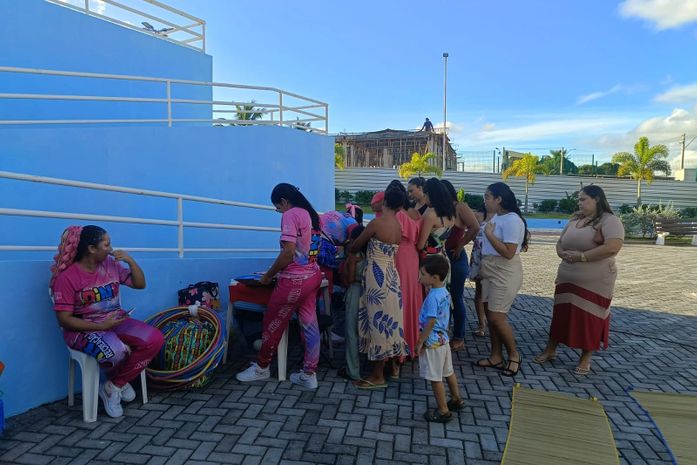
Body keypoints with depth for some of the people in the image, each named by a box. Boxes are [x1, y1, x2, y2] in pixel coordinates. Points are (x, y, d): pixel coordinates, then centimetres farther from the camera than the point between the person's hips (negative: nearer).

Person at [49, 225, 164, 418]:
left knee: (154, 339, -19)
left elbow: (140, 284, 10)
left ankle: (113, 387, -4)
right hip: (84, 329, -6)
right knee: (115, 351, -37)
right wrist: (101, 326, -23)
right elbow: (64, 319, -13)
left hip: (117, 321, 6)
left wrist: (130, 260, -5)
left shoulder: (111, 265, 5)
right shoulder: (67, 277, -12)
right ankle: (120, 382, 2)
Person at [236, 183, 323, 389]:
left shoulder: (290, 215, -14)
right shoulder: (311, 214, 11)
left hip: (294, 281, -8)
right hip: (312, 276, 8)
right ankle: (309, 374, 18)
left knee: (273, 323, 9)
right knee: (310, 324, 10)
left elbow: (288, 253, -21)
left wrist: (268, 275, -8)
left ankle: (262, 367, 26)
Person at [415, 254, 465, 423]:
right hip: (443, 338, 9)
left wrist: (420, 342, -15)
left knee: (435, 377, 4)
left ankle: (443, 411, 15)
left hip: (433, 342, -9)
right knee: (448, 371, 23)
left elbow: (430, 323, -24)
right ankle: (456, 400, 38)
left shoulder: (433, 296, -25)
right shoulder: (444, 291, 1)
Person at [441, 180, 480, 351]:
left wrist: (460, 246, -15)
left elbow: (475, 227, -22)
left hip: (455, 258, -6)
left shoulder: (459, 207, -9)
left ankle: (459, 339, 15)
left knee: (456, 298, 3)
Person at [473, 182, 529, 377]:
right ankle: (496, 357, 22)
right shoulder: (496, 217, 9)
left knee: (497, 317, -5)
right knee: (490, 315, 11)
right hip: (491, 273, 9)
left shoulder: (512, 220, -19)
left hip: (505, 275, -9)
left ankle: (514, 354, 16)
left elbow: (509, 253, -24)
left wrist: (489, 234, -20)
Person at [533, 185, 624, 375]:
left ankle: (585, 359, 21)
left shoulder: (609, 221, -11)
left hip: (595, 283, -6)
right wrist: (562, 253, -7)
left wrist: (581, 256, -22)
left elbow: (612, 247, -25)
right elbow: (560, 242, 16)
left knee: (590, 319, 6)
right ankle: (550, 350, 28)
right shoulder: (575, 220, 11)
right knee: (561, 314, 14)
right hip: (567, 279, 6)